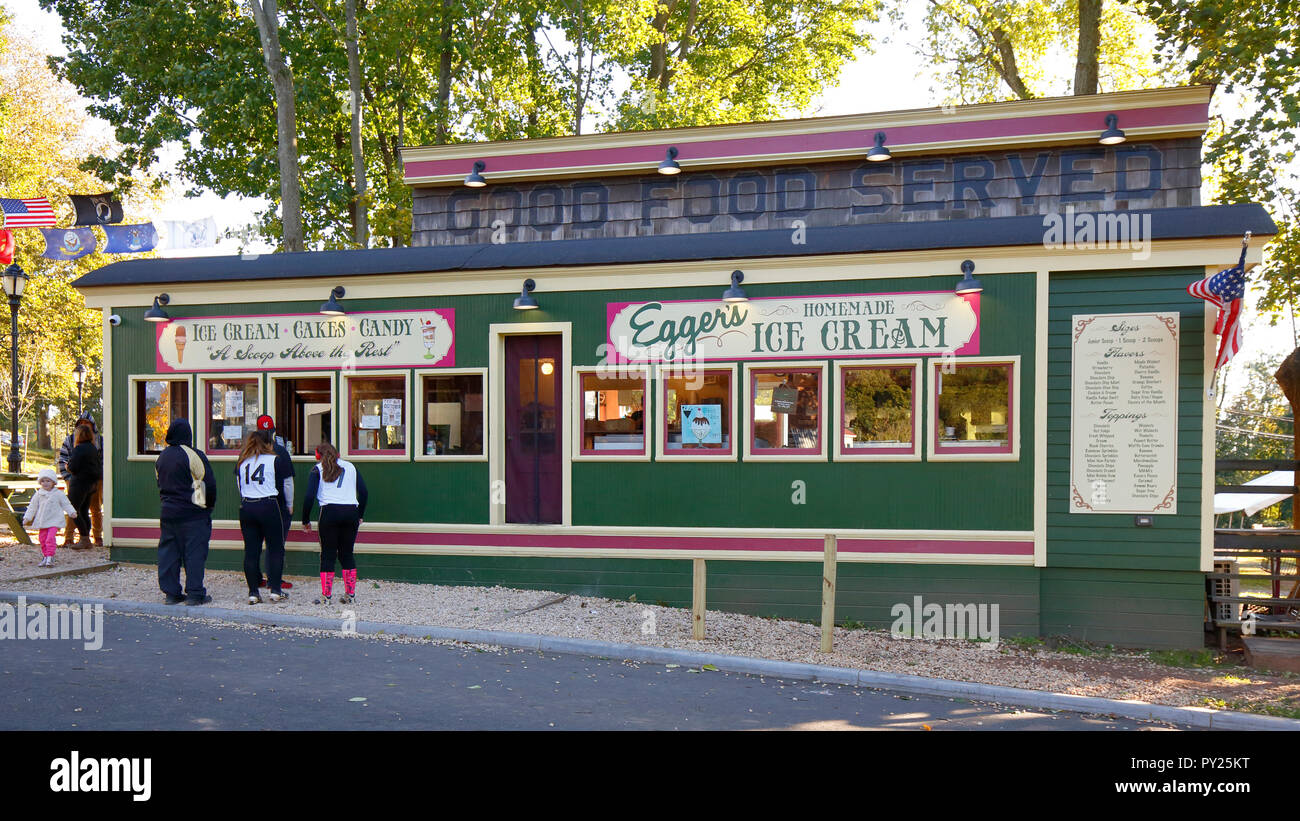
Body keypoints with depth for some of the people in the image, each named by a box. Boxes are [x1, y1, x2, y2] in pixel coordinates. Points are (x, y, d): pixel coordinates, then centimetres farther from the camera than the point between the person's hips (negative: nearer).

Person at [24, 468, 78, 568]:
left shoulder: (58, 494, 0)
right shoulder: (38, 494, 7)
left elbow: (66, 504, 5)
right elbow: (32, 506, 12)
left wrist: (72, 512, -8)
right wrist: (27, 517, 8)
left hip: (54, 521, -4)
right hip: (42, 521, 4)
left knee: (51, 538, -16)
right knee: (43, 540, 7)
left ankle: (50, 557, -15)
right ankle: (45, 557, 20)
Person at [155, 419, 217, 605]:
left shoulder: (161, 457, 11)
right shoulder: (194, 455, -13)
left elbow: (160, 484, 19)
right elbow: (209, 483, -11)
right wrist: (209, 506, 3)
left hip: (167, 512, 7)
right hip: (192, 513, -7)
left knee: (168, 552, 11)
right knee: (195, 552, -2)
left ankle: (171, 592, 14)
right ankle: (195, 593, -1)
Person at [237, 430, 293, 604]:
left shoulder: (241, 462, 9)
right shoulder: (274, 460, -3)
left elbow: (239, 486, 13)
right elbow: (285, 484, 0)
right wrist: (288, 506, 15)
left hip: (246, 508, 4)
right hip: (269, 507, -4)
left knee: (250, 550, 6)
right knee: (275, 549, 5)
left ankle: (253, 593, 7)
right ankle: (276, 590, 4)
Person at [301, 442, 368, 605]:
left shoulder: (317, 469, 10)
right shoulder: (350, 466, 19)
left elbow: (309, 496, 0)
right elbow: (363, 492, 14)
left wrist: (306, 521, 8)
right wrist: (359, 516, 22)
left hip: (330, 512, -3)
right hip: (351, 512, 3)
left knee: (328, 555, 4)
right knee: (347, 553, 12)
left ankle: (326, 596, 4)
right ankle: (350, 593, 13)